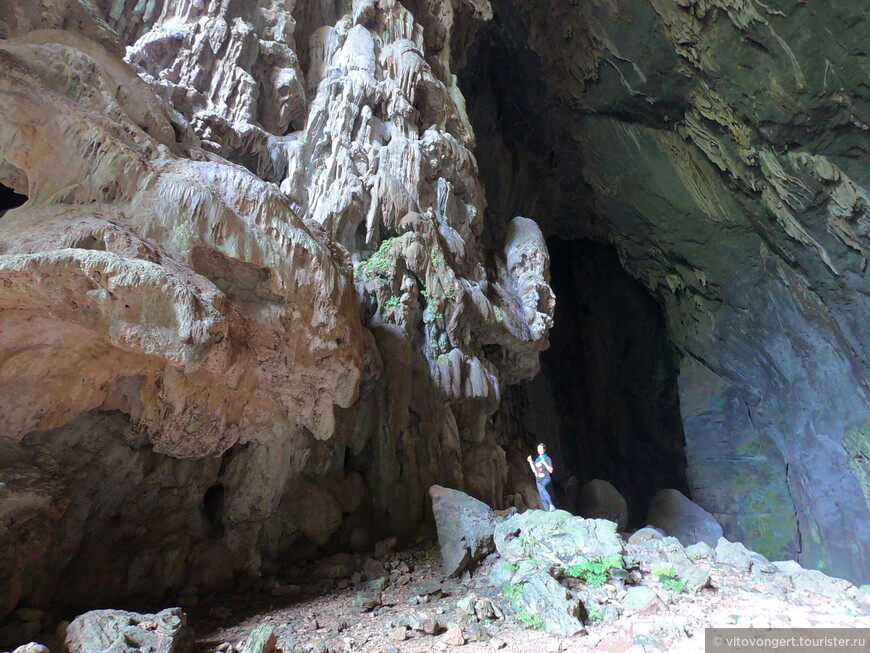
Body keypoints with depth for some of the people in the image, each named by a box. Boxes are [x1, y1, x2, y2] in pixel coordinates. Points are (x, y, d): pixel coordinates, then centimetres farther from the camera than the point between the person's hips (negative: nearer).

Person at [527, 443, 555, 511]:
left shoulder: (547, 458, -2)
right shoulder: (537, 459, 14)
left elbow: (551, 471, -8)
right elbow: (534, 470, 17)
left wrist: (544, 463, -19)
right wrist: (530, 462, 10)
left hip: (545, 478, -6)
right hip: (538, 480, 6)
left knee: (542, 488, -35)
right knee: (543, 497, 1)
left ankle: (551, 505, -31)